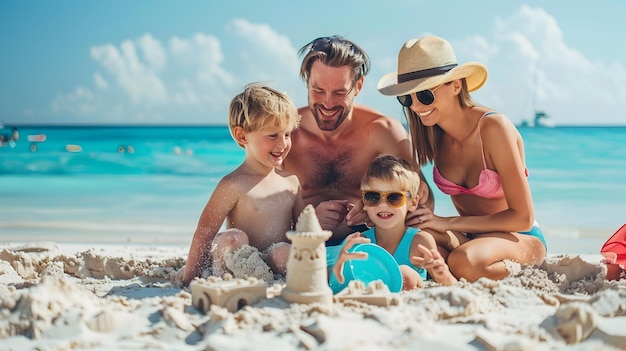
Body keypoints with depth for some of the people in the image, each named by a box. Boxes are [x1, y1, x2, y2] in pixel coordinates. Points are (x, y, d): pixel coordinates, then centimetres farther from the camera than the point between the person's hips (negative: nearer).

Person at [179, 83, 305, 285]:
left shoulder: (291, 181, 10)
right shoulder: (234, 185, -8)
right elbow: (204, 234, -10)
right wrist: (190, 277, -12)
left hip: (275, 262, 2)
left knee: (285, 253, -32)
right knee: (232, 239, -33)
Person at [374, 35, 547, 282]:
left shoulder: (492, 127, -20)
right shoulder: (433, 134, -3)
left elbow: (523, 217, -19)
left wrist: (448, 223, -23)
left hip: (522, 238, -4)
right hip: (471, 236, 5)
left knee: (463, 261, -37)